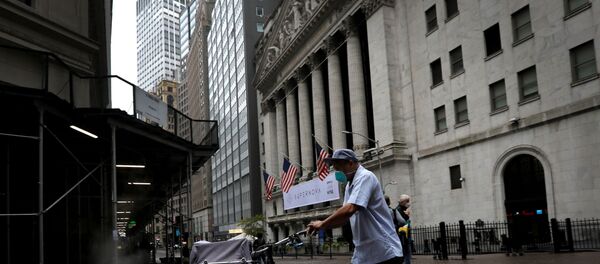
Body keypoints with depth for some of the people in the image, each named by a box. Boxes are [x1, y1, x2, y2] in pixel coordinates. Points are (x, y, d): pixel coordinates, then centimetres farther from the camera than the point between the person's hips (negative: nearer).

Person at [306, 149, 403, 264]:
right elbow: (345, 215, 16)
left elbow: (349, 209, -27)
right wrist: (321, 226, 1)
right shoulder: (350, 185, 15)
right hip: (363, 252, 9)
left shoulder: (365, 177, -14)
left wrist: (322, 224, -17)